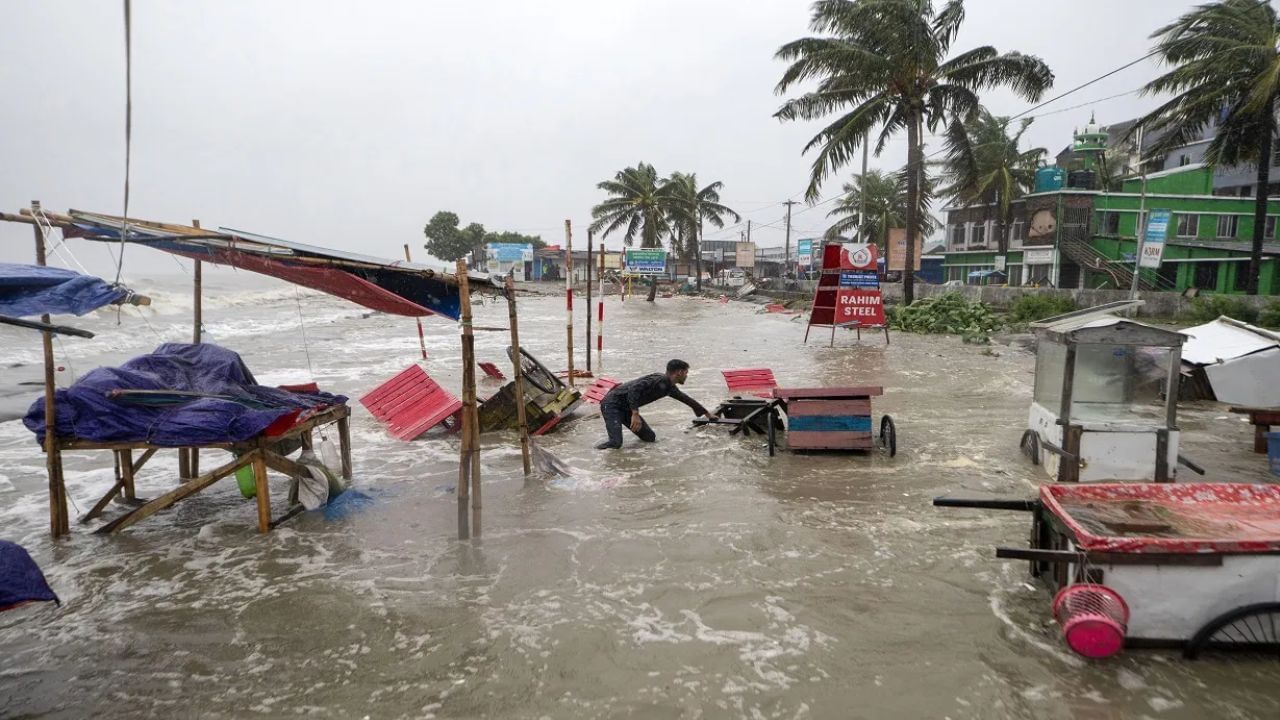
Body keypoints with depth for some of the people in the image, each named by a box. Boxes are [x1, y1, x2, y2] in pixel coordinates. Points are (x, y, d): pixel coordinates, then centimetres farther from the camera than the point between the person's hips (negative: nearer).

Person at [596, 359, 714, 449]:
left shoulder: (669, 388, 9)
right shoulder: (659, 380, -21)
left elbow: (686, 399, 25)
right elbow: (634, 388, -32)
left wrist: (707, 414, 36)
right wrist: (635, 414, -37)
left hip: (627, 408, 9)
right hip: (612, 404, -9)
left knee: (650, 438, 3)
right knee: (616, 443, -24)